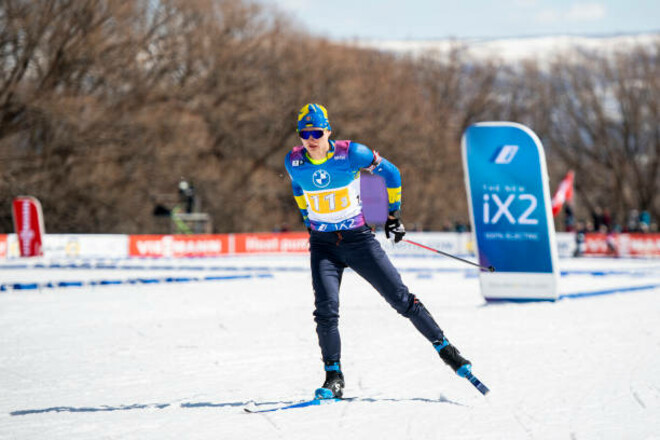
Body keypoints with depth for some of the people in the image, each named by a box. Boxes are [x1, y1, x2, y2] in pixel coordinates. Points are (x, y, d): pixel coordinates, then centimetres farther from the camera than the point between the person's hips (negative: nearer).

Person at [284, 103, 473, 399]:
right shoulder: (294, 161, -6)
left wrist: (394, 214, 5)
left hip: (358, 239, -2)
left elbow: (390, 173, -1)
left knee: (401, 298, 0)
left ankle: (443, 346, 15)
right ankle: (334, 378, -3)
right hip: (323, 244, 2)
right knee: (326, 310, -15)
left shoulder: (350, 153, -16)